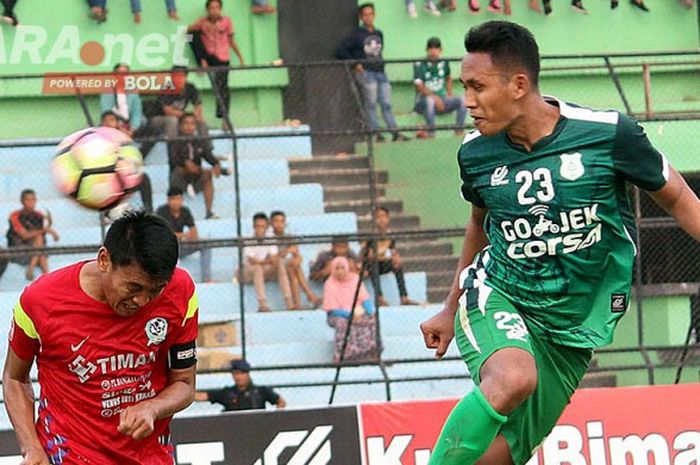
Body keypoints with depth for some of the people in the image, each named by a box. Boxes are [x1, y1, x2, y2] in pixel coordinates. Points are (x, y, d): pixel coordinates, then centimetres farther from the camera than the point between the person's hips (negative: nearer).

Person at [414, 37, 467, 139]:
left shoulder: (444, 63, 7)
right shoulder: (420, 65, -7)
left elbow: (448, 79, 25)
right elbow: (420, 87, -16)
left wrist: (449, 95, 8)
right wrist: (435, 98, -26)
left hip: (442, 100, 5)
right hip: (423, 102, -5)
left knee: (462, 100, -18)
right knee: (430, 100, -39)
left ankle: (459, 130, -18)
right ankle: (431, 132, -34)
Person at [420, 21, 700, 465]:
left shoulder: (608, 134, -13)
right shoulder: (476, 153, -3)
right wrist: (450, 310, 26)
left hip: (571, 324, 0)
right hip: (496, 296, 0)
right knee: (513, 378, -34)